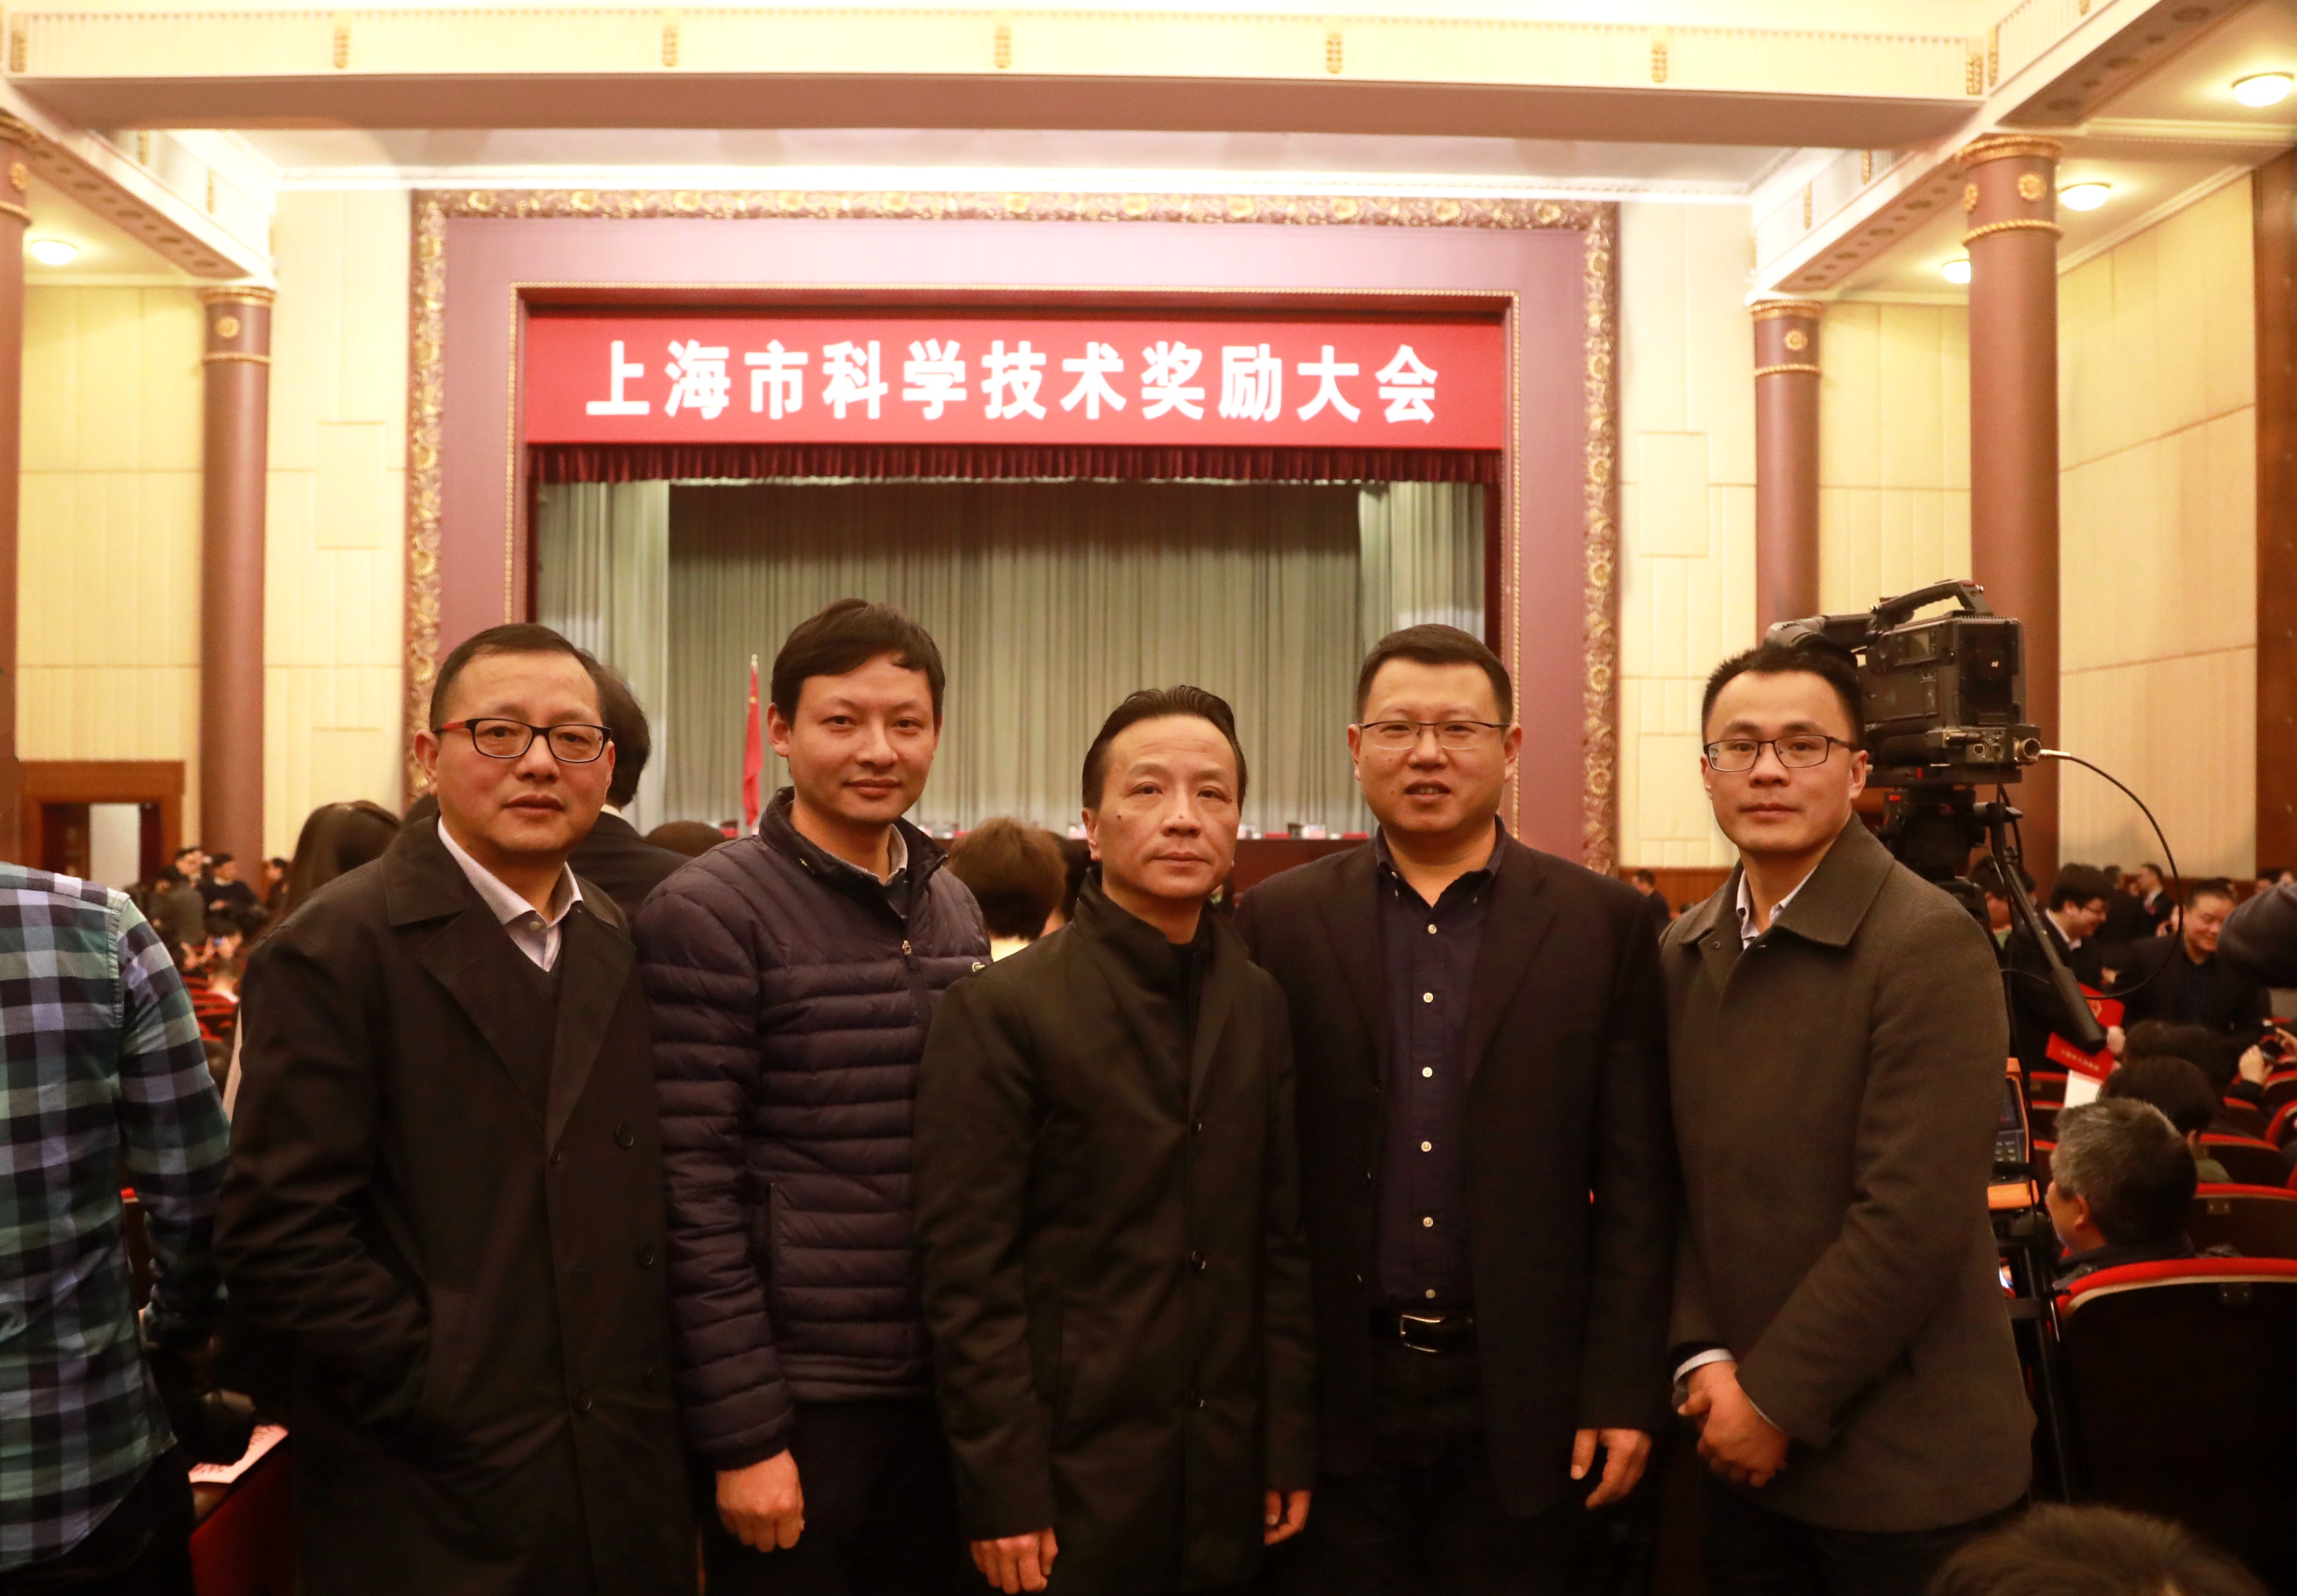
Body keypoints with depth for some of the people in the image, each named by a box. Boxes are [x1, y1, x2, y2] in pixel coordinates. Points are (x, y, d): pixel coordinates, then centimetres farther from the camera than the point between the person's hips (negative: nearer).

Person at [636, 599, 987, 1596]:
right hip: (796, 1401, -6)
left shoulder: (955, 909, 7)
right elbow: (693, 1196, -14)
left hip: (946, 1392, 6)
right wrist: (742, 1433, -15)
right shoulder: (708, 914, -12)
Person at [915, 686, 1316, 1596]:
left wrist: (1291, 1451, 5)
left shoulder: (1265, 1009, 4)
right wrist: (1003, 1494, -12)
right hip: (1071, 1480, -4)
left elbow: (1286, 1245, 7)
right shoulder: (998, 1012, -9)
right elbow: (967, 1273, -10)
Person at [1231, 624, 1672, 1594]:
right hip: (1337, 1400, 1)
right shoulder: (1279, 922, 1)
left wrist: (1623, 1390, -3)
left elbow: (1635, 1180, 0)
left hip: (1523, 1398, 0)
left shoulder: (1604, 924, 1)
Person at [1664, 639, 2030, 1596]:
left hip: (1905, 1471, -5)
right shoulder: (1684, 952, 5)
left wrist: (1777, 1398, -15)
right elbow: (1676, 1179, 7)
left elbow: (1913, 1219, -20)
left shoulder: (1930, 944, -15)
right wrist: (1703, 1358, -5)